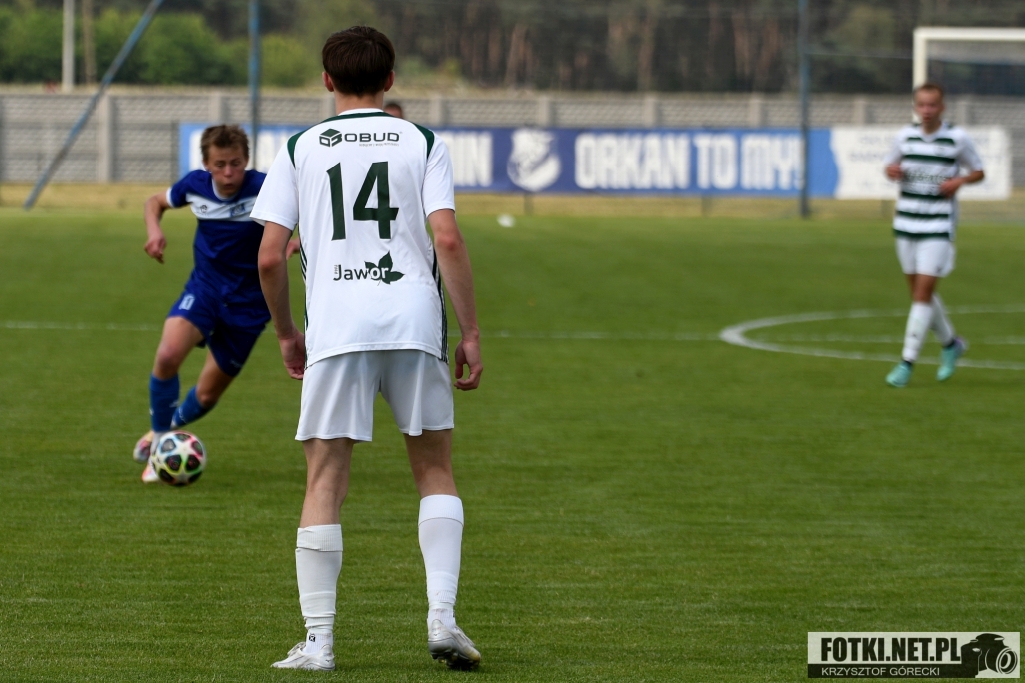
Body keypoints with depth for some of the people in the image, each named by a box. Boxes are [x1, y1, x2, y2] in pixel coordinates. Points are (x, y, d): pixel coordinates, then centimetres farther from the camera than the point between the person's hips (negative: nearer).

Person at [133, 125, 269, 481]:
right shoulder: (195, 185, -8)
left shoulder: (264, 189, -21)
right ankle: (159, 434, -5)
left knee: (207, 396, 9)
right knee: (168, 354, -28)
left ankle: (170, 424, 44)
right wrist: (154, 231, -8)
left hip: (247, 304, -1)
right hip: (204, 287, 1)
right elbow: (156, 201, 13)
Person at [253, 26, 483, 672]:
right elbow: (449, 240, -4)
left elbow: (270, 257, 4)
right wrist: (471, 334, 0)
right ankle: (443, 618, 2)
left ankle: (318, 641, -2)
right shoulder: (424, 144, 8)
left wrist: (287, 334, 18)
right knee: (436, 471, 14)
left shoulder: (299, 150, 9)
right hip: (415, 325, 0)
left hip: (334, 328, 0)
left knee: (325, 484, 2)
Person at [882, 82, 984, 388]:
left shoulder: (957, 138, -4)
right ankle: (951, 343, 34)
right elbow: (891, 165, 19)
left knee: (923, 293, -10)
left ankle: (907, 362, -8)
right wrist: (892, 171, -5)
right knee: (918, 291, 11)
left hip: (939, 227, -4)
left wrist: (959, 181, -13)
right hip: (906, 224, 4)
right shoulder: (906, 136, 4)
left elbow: (978, 172, 7)